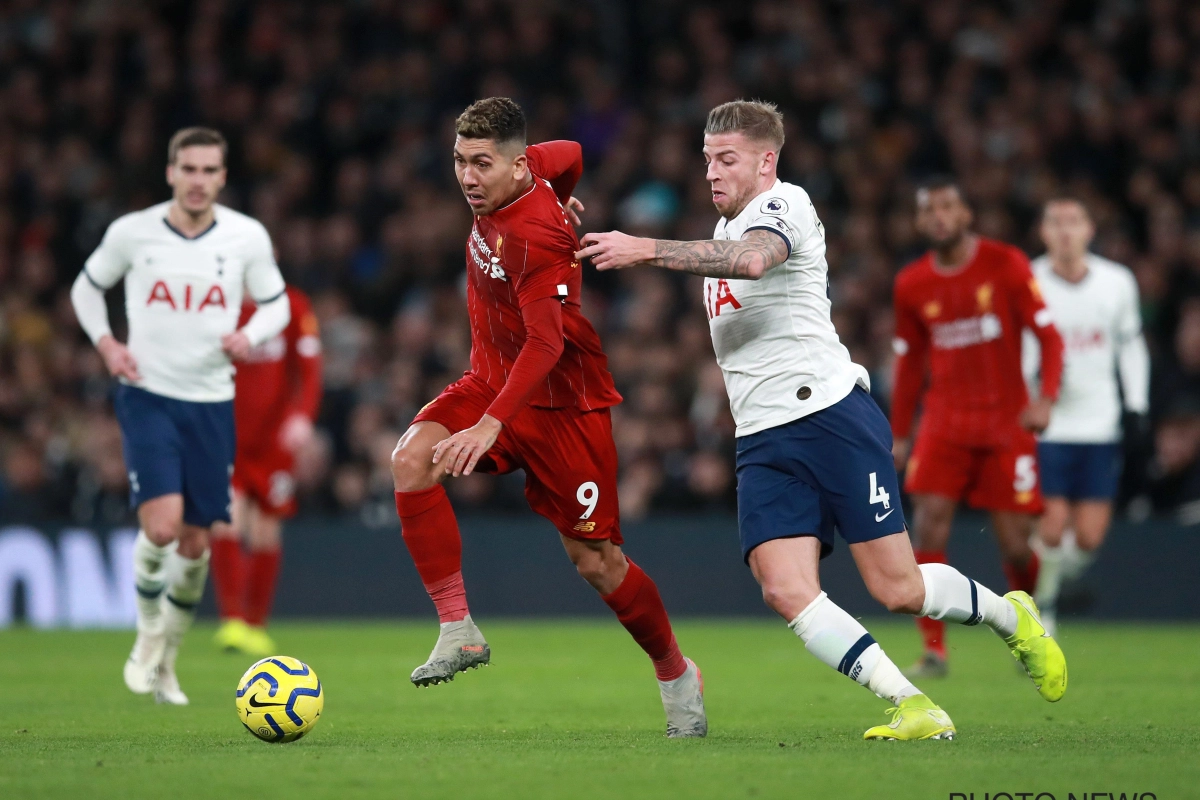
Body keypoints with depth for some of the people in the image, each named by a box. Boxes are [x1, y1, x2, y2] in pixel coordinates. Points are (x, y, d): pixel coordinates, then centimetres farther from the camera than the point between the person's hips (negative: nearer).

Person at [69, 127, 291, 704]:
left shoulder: (248, 238, -2)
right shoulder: (131, 232, -4)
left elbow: (276, 304, 11)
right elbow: (87, 288, 11)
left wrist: (249, 336, -11)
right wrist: (105, 343, -5)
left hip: (211, 402, 2)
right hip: (147, 396, -2)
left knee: (195, 542, 3)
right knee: (161, 524, -20)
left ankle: (166, 659, 25)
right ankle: (148, 634, 8)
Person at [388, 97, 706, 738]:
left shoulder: (533, 237, -28)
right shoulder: (532, 168, -4)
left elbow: (546, 344, -35)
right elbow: (571, 155, 17)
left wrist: (490, 425, -45)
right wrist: (558, 205, 36)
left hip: (561, 401, -7)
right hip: (491, 379, 8)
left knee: (596, 563, -2)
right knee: (412, 459, -21)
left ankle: (676, 676, 23)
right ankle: (458, 631, -19)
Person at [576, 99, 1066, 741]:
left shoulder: (784, 205, -7)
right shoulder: (726, 228, 22)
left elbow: (751, 259, -30)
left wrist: (647, 250, -36)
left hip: (832, 416, -8)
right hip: (763, 443, 8)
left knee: (897, 590, -5)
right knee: (785, 591, -15)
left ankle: (1012, 616, 25)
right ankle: (914, 710, -12)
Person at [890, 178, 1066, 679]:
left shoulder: (1006, 265, -5)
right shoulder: (911, 285, 5)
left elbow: (1048, 335, -5)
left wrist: (1046, 398, -20)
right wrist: (899, 434, 16)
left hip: (1007, 421, -2)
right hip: (945, 421, 2)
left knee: (1016, 543, -3)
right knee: (929, 527, -16)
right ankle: (933, 650, -11)